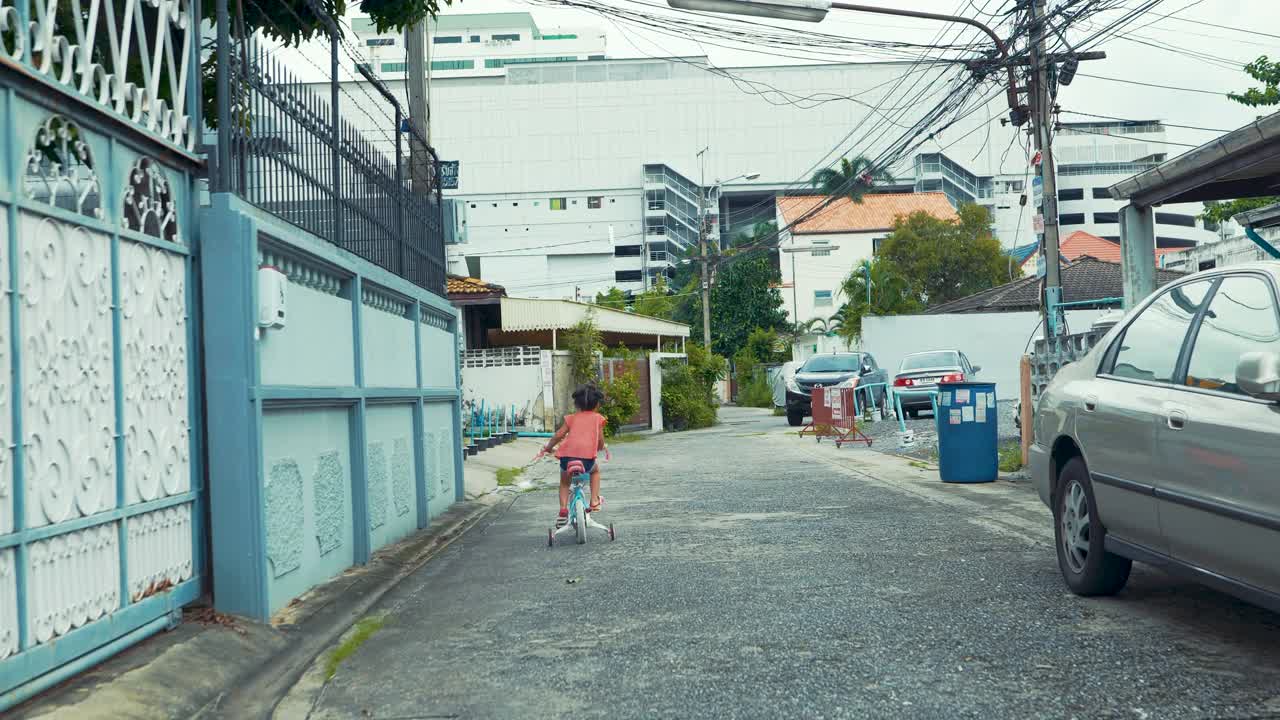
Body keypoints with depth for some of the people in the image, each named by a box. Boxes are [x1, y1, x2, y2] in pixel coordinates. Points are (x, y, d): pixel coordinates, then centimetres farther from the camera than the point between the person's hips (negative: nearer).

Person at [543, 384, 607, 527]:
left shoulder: (571, 418, 19)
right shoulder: (598, 418, 15)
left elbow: (558, 435, 11)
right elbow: (600, 440, 12)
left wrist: (548, 447, 28)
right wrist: (600, 448, 35)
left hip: (567, 456, 2)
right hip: (587, 456, -1)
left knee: (564, 481, 29)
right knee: (595, 470, 34)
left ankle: (563, 510, 14)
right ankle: (594, 501, 24)